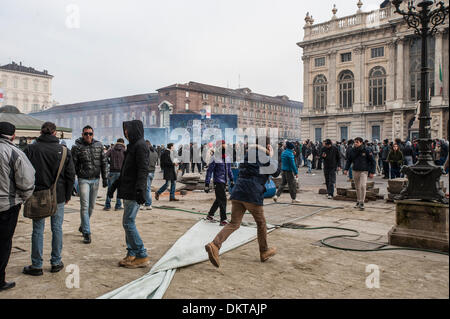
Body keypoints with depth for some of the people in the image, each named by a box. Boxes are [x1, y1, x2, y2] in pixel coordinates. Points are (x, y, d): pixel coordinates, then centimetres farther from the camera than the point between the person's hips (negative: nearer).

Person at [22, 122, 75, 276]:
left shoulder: (31, 149, -5)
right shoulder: (64, 150, -2)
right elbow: (70, 175, 0)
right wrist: (67, 195, 9)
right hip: (58, 196, 1)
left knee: (38, 230, 7)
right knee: (57, 228, 10)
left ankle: (36, 266, 14)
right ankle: (56, 262, 18)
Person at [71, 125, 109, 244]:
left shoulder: (99, 145, 5)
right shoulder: (77, 147, -5)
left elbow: (104, 162, 9)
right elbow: (73, 165, -4)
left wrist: (105, 178, 6)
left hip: (95, 180, 4)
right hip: (83, 180, -4)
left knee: (91, 206, 12)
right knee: (85, 206, -7)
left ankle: (83, 226, 34)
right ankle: (86, 233, -2)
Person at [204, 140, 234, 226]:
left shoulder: (228, 158, 10)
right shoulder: (215, 159, -12)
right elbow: (209, 171, -10)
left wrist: (231, 180, 22)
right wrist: (207, 185, -12)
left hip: (225, 182, 7)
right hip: (218, 182, -7)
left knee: (219, 199, 16)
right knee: (223, 200, -8)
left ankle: (210, 215, 32)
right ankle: (223, 220, -1)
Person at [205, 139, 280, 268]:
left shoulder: (247, 154, 16)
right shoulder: (266, 159, 0)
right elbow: (277, 172, 16)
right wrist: (272, 156, 23)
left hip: (237, 191, 5)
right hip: (252, 195, -5)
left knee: (234, 224, 4)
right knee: (261, 223, 16)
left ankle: (215, 245, -17)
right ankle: (264, 252, 31)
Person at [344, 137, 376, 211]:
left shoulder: (367, 150, -9)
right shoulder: (353, 150, 1)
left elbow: (373, 161, -4)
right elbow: (349, 160, 14)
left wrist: (372, 172, -8)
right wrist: (346, 169, 3)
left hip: (364, 171, -4)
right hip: (355, 171, 4)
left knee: (363, 186, -17)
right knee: (357, 187, 12)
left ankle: (362, 203, -10)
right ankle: (358, 201, 26)